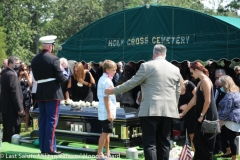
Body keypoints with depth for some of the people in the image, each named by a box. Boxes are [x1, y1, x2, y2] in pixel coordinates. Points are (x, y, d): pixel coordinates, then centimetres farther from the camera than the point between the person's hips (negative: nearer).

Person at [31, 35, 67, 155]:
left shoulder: (34, 60, 7)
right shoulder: (53, 59, -13)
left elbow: (36, 77, 13)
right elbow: (60, 78, -13)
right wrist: (66, 78, 7)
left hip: (40, 93, 7)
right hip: (52, 93, -6)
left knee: (42, 120, 11)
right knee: (51, 120, -3)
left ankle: (43, 147, 15)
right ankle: (50, 148, -2)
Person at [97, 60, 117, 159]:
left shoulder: (102, 79, 14)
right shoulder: (107, 81, -17)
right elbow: (106, 98, -21)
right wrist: (109, 113, -22)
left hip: (104, 111, 10)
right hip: (107, 111, -10)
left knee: (106, 132, 16)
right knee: (105, 132, -5)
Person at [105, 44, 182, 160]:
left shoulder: (147, 66, -3)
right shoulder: (175, 69, 11)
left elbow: (132, 83, 1)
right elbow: (177, 93, 15)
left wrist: (114, 90, 13)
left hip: (151, 110, -5)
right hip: (168, 111, 5)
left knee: (150, 143, -3)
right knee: (164, 143, 11)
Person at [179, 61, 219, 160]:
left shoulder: (205, 81, -13)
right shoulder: (200, 83, 17)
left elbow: (208, 101, -19)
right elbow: (194, 100, 22)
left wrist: (202, 115, -14)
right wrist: (183, 113, 25)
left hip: (208, 117, -10)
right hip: (203, 116, 10)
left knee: (205, 143, -3)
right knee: (198, 142, 13)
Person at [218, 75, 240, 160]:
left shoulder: (229, 95, -21)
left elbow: (226, 110, -22)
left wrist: (220, 121, -13)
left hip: (232, 121, -11)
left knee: (231, 139, -1)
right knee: (223, 134, 23)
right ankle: (229, 151, 37)